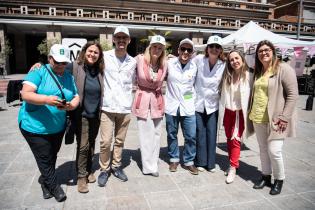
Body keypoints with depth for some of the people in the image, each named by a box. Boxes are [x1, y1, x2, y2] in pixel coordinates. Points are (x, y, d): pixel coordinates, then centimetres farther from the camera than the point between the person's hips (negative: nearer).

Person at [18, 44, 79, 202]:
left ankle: (45, 181, 45)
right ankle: (54, 187, 26)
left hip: (58, 128, 6)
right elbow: (25, 94, -20)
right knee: (45, 159, 5)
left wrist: (71, 105, -19)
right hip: (35, 126, -5)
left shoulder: (69, 77, 5)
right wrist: (46, 99, -36)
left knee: (52, 157, 20)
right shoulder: (38, 72, -12)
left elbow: (76, 97, 4)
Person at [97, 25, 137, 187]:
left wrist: (127, 98, 11)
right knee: (105, 142, -1)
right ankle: (104, 169, 19)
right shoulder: (105, 57, -2)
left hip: (125, 108, 3)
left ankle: (116, 166, 30)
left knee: (119, 141, 12)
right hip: (107, 107, -2)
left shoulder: (133, 62, 7)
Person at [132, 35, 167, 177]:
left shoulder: (164, 64, -1)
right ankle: (149, 166, 13)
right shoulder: (140, 60, -9)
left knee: (156, 133, 9)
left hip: (157, 100, 3)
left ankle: (152, 164, 24)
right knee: (146, 135, 0)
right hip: (143, 100, -3)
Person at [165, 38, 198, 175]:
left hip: (188, 106, 1)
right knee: (171, 135, 12)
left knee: (191, 136, 3)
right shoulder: (169, 63, -5)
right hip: (171, 105, 0)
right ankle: (174, 159, 31)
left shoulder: (194, 67, -1)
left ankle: (189, 161, 23)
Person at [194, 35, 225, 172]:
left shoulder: (223, 65, -3)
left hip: (212, 104, 1)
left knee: (212, 134, 5)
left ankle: (211, 163, 21)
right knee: (200, 133, 4)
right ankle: (200, 162, 20)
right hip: (198, 103, -1)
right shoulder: (199, 59, -8)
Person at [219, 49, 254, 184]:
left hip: (240, 112, -4)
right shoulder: (226, 76, 1)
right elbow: (221, 91, 8)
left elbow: (252, 95, -9)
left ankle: (233, 168, 6)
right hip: (227, 112, 4)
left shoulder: (249, 76, -11)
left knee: (236, 140, -5)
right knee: (229, 140, 13)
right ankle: (232, 164, 29)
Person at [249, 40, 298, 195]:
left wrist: (284, 117, -17)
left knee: (274, 150, -4)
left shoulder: (283, 69, -9)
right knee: (263, 149, 14)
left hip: (275, 119, -6)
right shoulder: (258, 72, 11)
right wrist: (252, 113, 15)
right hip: (258, 118, 6)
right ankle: (266, 176, 31)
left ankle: (279, 180, 20)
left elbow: (293, 95, -13)